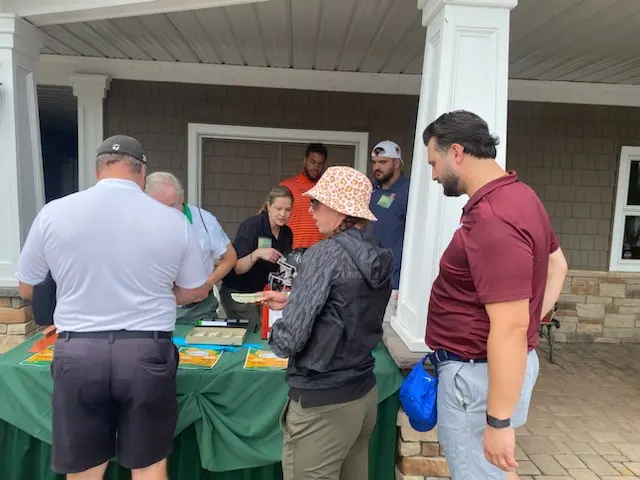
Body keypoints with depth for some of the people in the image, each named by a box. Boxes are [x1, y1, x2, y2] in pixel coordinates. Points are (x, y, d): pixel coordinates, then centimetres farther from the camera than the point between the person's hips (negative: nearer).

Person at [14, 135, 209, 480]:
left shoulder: (53, 213, -2)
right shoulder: (172, 220, -5)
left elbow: (26, 289, 11)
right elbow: (196, 291, 7)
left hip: (77, 353, 1)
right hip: (148, 354, -1)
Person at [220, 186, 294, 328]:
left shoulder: (287, 233, 0)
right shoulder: (250, 226, -17)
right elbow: (237, 269, -21)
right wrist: (257, 254, -36)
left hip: (263, 292, 5)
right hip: (237, 294, -5)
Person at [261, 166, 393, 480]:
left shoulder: (327, 254, -19)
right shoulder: (380, 256, 3)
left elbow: (287, 341, -22)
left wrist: (275, 334, 0)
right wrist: (291, 302, 15)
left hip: (322, 404, -8)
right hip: (364, 394, 8)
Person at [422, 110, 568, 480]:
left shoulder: (491, 220, -28)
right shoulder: (520, 195, 6)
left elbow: (510, 327, -29)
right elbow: (556, 264, 20)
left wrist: (498, 421, -22)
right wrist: (536, 317, 13)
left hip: (480, 372, -10)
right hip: (501, 363, 10)